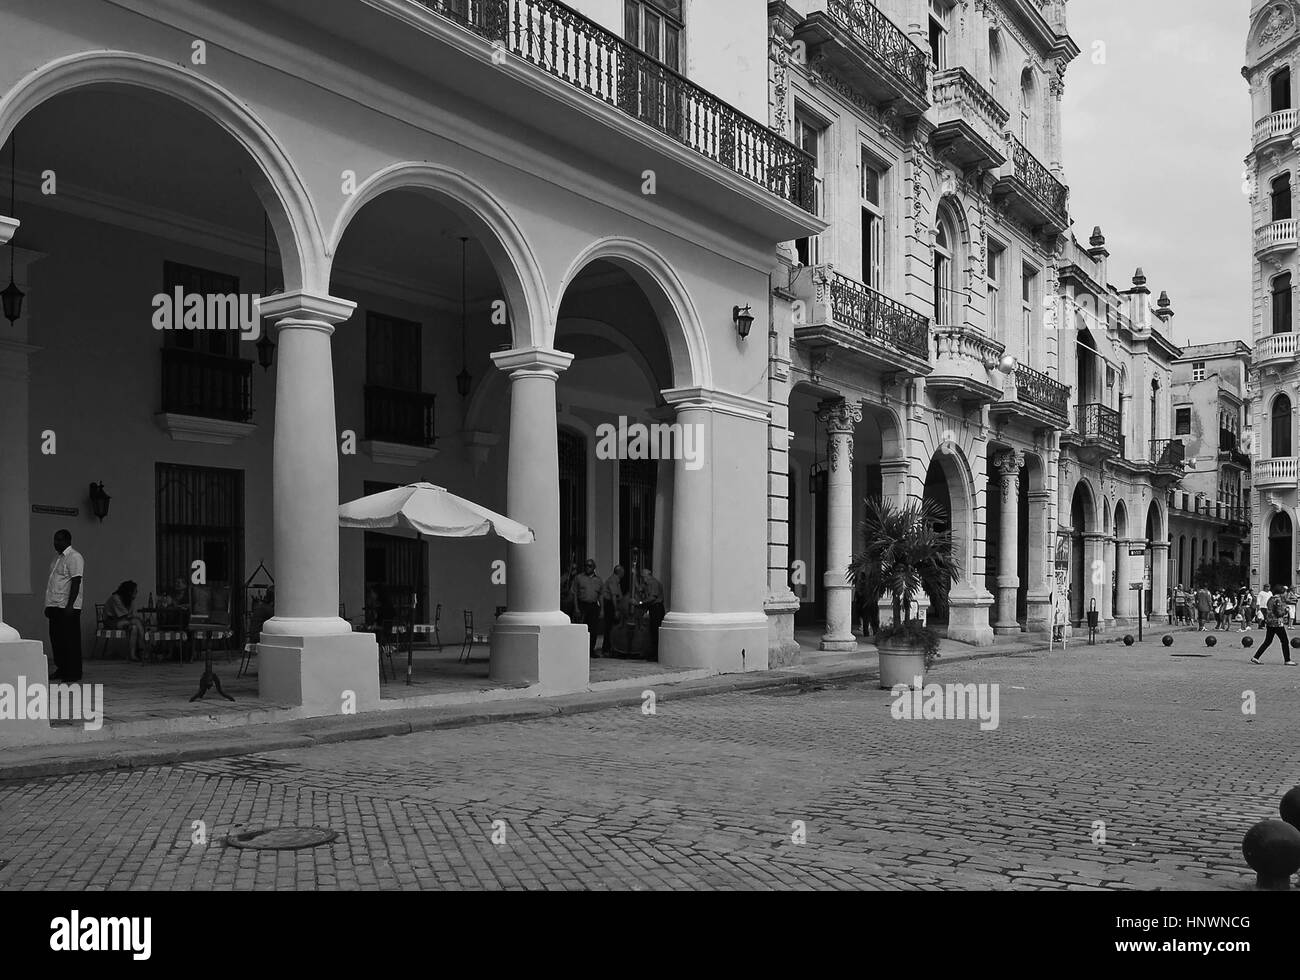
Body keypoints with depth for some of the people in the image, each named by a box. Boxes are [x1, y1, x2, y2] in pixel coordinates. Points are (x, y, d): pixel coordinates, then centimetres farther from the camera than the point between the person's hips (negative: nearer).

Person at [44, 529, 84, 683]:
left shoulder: (74, 557, -10)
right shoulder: (57, 557, 18)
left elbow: (76, 582, -17)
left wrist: (70, 605, -23)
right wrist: (48, 605, 19)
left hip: (67, 607, -9)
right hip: (54, 606, 9)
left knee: (70, 641, -5)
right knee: (56, 639, 11)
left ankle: (73, 675, -1)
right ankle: (61, 670, 20)